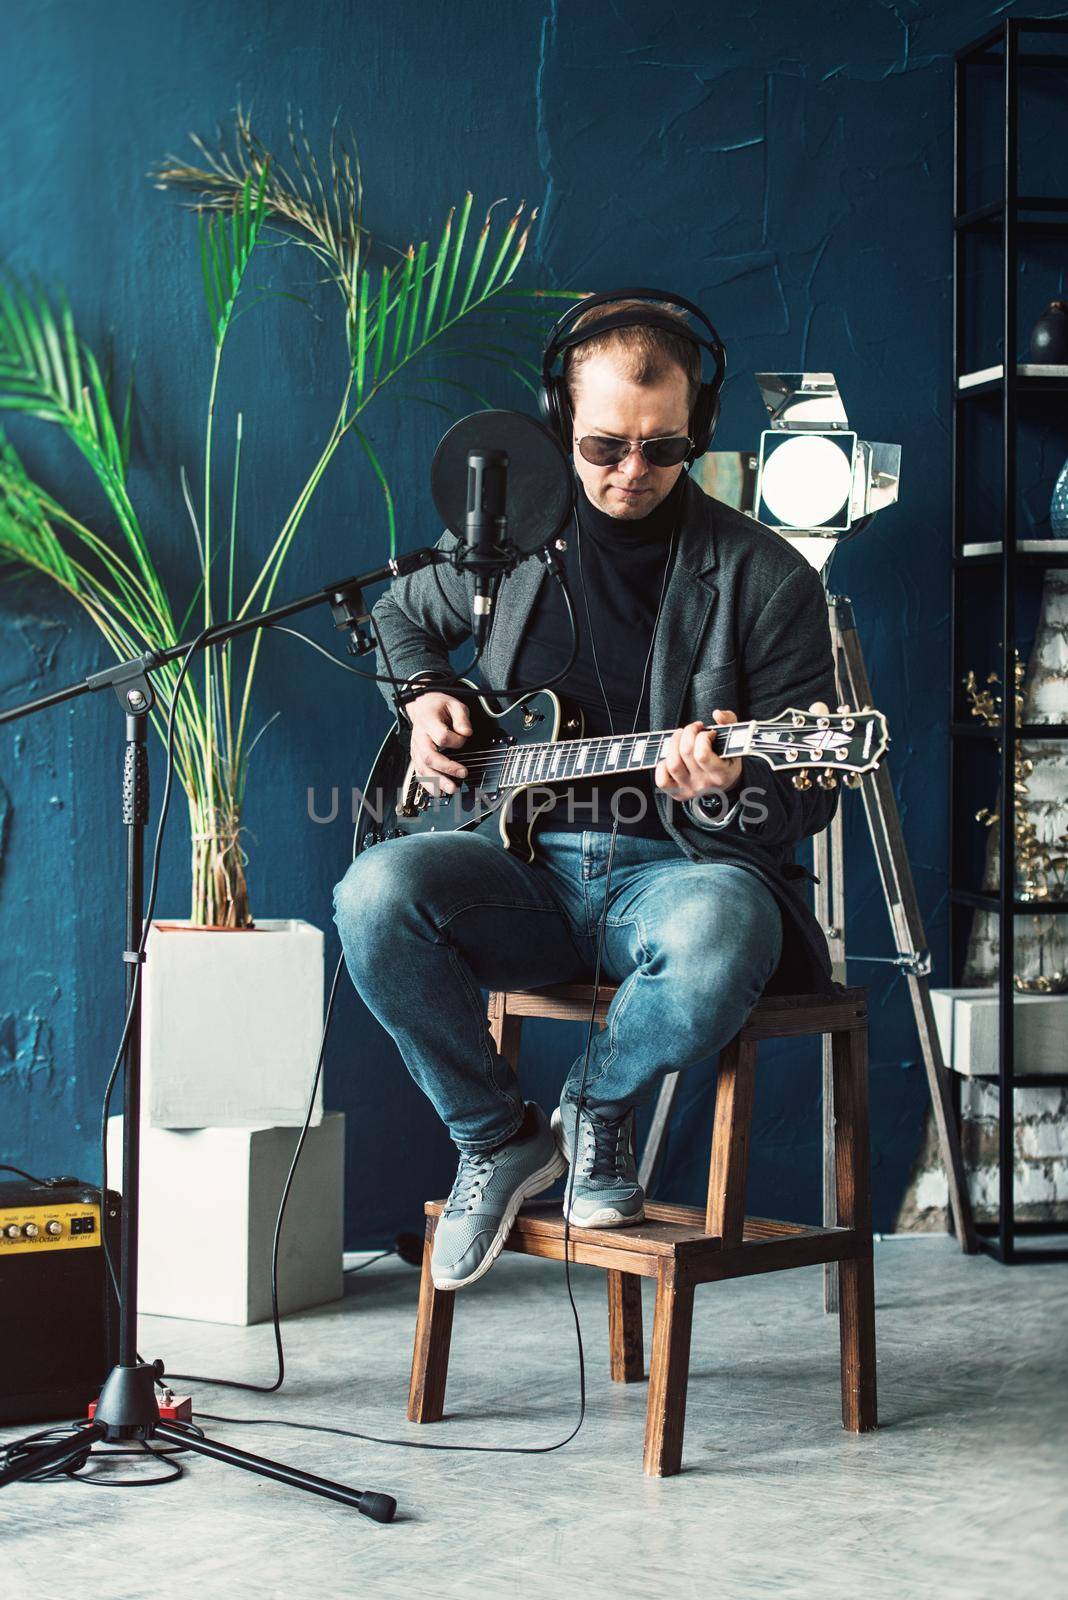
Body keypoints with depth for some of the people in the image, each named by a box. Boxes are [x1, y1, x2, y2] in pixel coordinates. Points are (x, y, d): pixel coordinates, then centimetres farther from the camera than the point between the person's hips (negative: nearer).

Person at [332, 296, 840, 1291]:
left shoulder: (764, 575, -3)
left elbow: (807, 798, -3)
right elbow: (402, 615, 30)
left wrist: (726, 794, -26)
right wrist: (425, 701, 9)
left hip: (681, 864, -3)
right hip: (530, 861, 3)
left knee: (718, 933, -40)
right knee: (377, 892, -29)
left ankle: (600, 1112, -5)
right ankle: (498, 1137, -5)